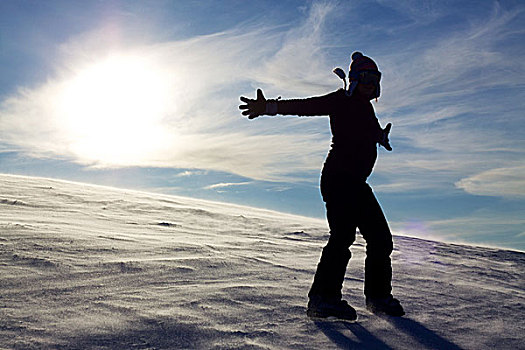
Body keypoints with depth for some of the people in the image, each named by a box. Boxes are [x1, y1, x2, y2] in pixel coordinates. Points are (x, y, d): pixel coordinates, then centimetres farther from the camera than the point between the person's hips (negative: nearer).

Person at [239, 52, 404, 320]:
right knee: (343, 234, -22)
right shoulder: (341, 100, -2)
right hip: (338, 177, -9)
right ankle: (324, 298, -22)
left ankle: (379, 296, 20)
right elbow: (306, 106, -17)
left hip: (356, 183, 9)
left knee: (381, 238, 7)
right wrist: (271, 107, -28)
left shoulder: (366, 107, 22)